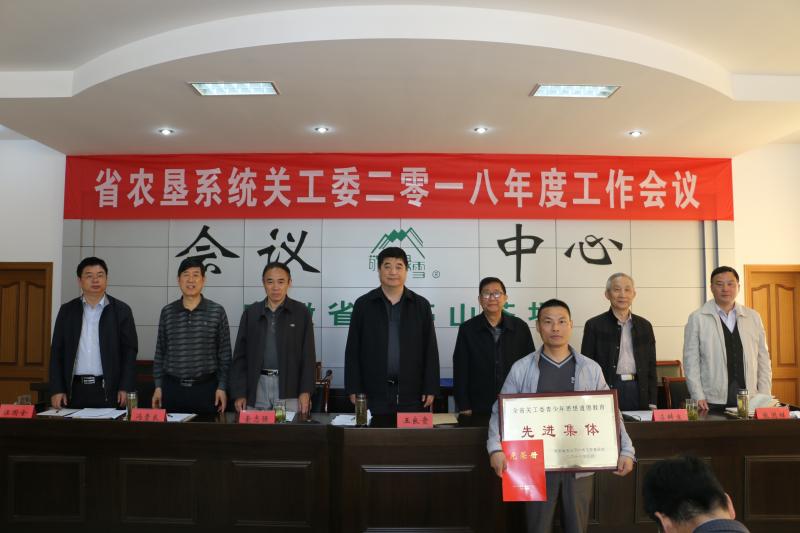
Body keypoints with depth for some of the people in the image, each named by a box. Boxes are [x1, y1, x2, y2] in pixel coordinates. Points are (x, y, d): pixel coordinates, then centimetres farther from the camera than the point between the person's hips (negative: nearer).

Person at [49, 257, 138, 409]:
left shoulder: (121, 310, 1)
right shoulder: (67, 310, 8)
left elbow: (129, 350, -1)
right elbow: (57, 351, 8)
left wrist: (126, 388, -8)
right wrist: (57, 389, 0)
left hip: (109, 390, -2)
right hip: (75, 389, 2)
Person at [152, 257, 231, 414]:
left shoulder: (217, 312, -1)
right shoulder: (167, 312, 6)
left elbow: (224, 353, 1)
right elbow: (160, 351, 11)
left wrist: (222, 387, -3)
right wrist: (158, 386, 7)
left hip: (206, 388, -2)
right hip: (172, 388, 2)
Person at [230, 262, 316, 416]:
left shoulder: (301, 312, 2)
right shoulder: (251, 312, 8)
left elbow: (308, 356, 0)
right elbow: (240, 355, 8)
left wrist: (305, 392, -7)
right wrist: (239, 393, 1)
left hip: (289, 387, -2)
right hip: (258, 386, 2)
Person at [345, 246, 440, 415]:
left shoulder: (421, 305, 5)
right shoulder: (363, 304, 3)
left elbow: (430, 350, 5)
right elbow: (353, 350, 3)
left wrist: (430, 388, 0)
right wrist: (354, 389, -2)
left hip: (412, 393, 1)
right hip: (373, 393, 0)